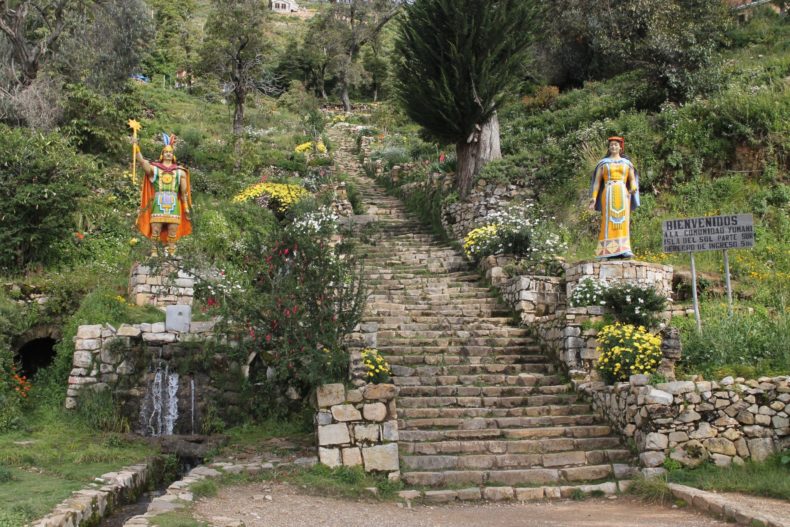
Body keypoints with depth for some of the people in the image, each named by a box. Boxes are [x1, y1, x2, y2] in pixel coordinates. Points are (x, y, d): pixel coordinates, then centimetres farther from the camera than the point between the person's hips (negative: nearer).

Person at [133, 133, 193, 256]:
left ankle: (172, 253, 4)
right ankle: (154, 253, -2)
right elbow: (141, 161, -6)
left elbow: (184, 191, 12)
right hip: (158, 204, -1)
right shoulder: (154, 168, 10)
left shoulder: (180, 171, 13)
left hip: (174, 204, 1)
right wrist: (136, 147, -20)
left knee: (173, 232, -1)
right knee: (155, 230, -5)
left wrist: (186, 207, 8)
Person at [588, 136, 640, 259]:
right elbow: (597, 182, 9)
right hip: (608, 195, -2)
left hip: (622, 195, 2)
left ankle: (623, 250, -14)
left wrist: (633, 189, -9)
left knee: (622, 222, -10)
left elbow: (632, 180, 16)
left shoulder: (627, 163, 17)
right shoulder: (603, 163, 13)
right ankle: (608, 252, -15)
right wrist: (593, 200, 0)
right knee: (608, 222, -12)